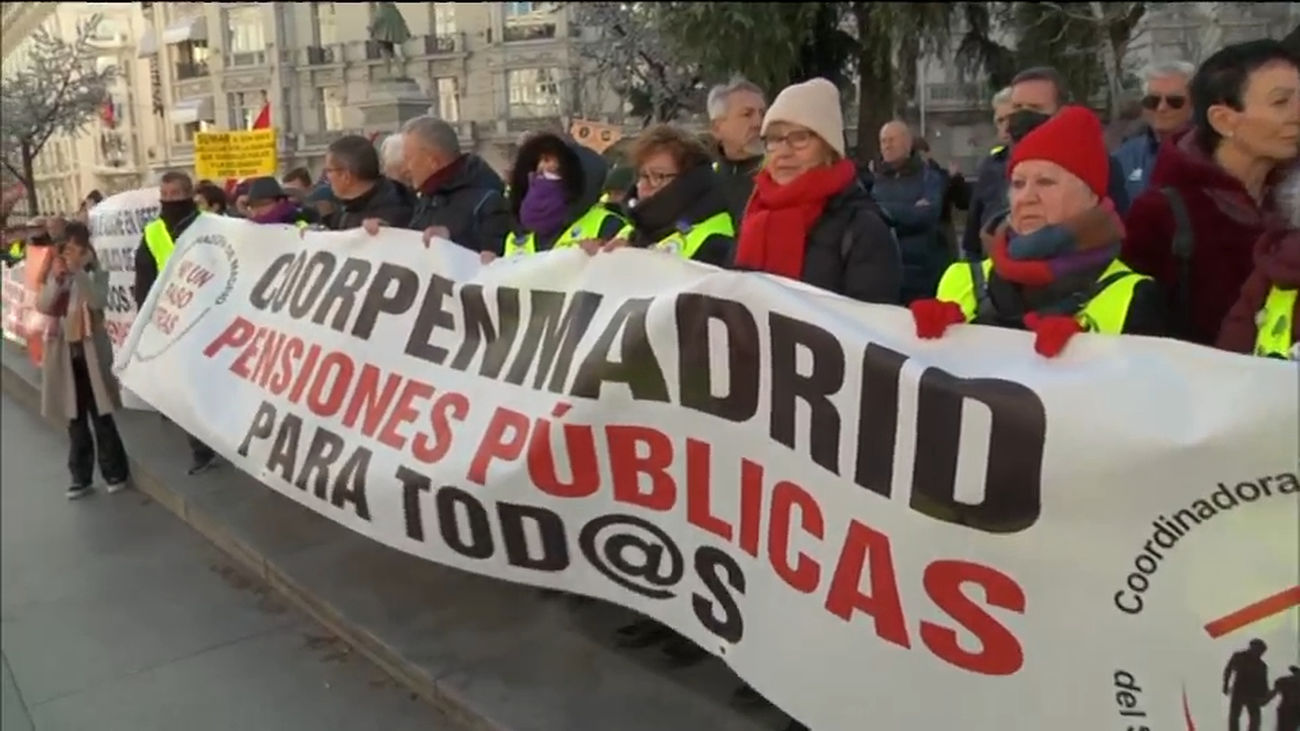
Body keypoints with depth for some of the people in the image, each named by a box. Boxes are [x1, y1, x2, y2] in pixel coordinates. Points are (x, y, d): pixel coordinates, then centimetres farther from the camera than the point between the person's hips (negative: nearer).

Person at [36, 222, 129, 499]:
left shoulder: (96, 273, -2)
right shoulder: (54, 274, 7)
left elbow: (99, 301, -20)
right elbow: (42, 307, -6)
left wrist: (77, 271, -26)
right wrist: (56, 279, -19)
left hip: (91, 352, -3)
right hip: (64, 353, 3)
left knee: (101, 415, 2)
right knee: (75, 418, 9)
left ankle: (115, 472, 13)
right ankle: (81, 477, 17)